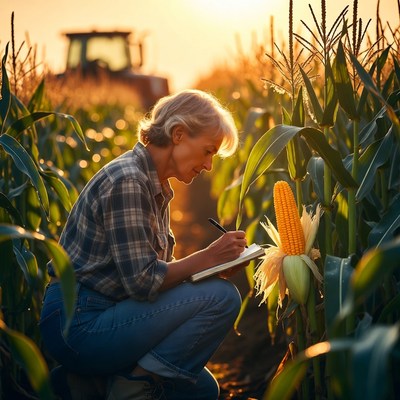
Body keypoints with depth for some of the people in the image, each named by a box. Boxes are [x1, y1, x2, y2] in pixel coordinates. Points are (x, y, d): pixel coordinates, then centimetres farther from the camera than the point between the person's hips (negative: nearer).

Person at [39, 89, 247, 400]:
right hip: (80, 325, -10)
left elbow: (154, 269, 13)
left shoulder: (156, 187, 13)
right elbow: (142, 281, -23)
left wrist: (212, 261, 1)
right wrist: (207, 258, -15)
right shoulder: (127, 181, -18)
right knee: (222, 297, -18)